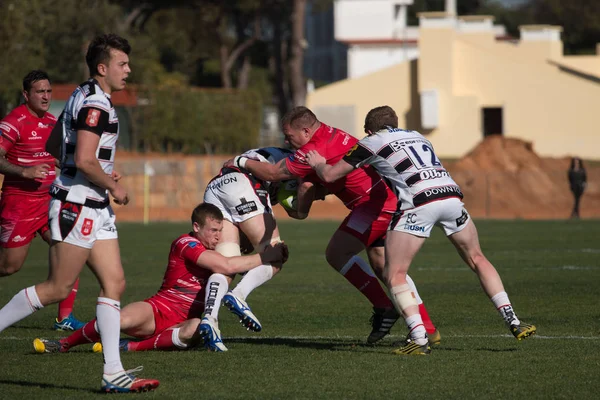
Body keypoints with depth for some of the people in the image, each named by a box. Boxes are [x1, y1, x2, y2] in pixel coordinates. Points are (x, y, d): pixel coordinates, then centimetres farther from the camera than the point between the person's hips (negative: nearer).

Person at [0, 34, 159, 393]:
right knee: (58, 288, -6)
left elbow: (53, 146, 23)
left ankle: (114, 373, 2)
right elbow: (84, 161, -25)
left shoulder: (83, 97, 15)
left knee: (115, 283, 4)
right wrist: (113, 187, -10)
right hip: (77, 205, -10)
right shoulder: (96, 104, -16)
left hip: (96, 209, 10)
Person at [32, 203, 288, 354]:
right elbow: (225, 266, -22)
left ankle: (131, 347, -28)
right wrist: (264, 257, -17)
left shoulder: (214, 252, 13)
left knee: (197, 329, -35)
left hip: (184, 321, 5)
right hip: (159, 309, -5)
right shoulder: (185, 244, -11)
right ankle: (63, 344, -8)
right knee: (121, 320, -35)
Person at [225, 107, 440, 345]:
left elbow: (273, 174, -8)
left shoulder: (317, 148, -16)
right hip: (392, 198, 10)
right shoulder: (332, 135, 14)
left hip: (375, 203, -10)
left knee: (337, 253, -7)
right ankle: (428, 328, 14)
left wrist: (242, 162, 5)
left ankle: (384, 308, -9)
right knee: (383, 266, 16)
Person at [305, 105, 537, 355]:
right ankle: (514, 323, 18)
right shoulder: (417, 136, 31)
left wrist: (318, 164, 42)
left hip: (419, 203, -5)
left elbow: (330, 175, 20)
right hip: (452, 194, 5)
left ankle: (419, 339, -12)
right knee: (477, 260, 23)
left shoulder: (370, 143, 16)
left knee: (394, 275, 4)